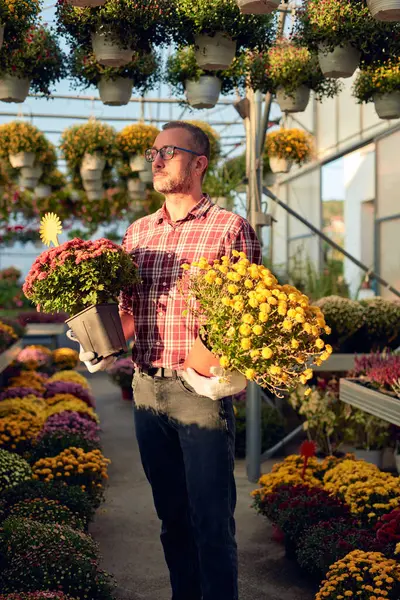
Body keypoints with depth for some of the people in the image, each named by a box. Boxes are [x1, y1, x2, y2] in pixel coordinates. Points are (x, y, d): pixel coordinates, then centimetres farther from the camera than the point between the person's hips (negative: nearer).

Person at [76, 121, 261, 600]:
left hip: (201, 388, -5)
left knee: (211, 519, 0)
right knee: (171, 513, 16)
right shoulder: (137, 232, 13)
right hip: (146, 387, 5)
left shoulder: (230, 228, -3)